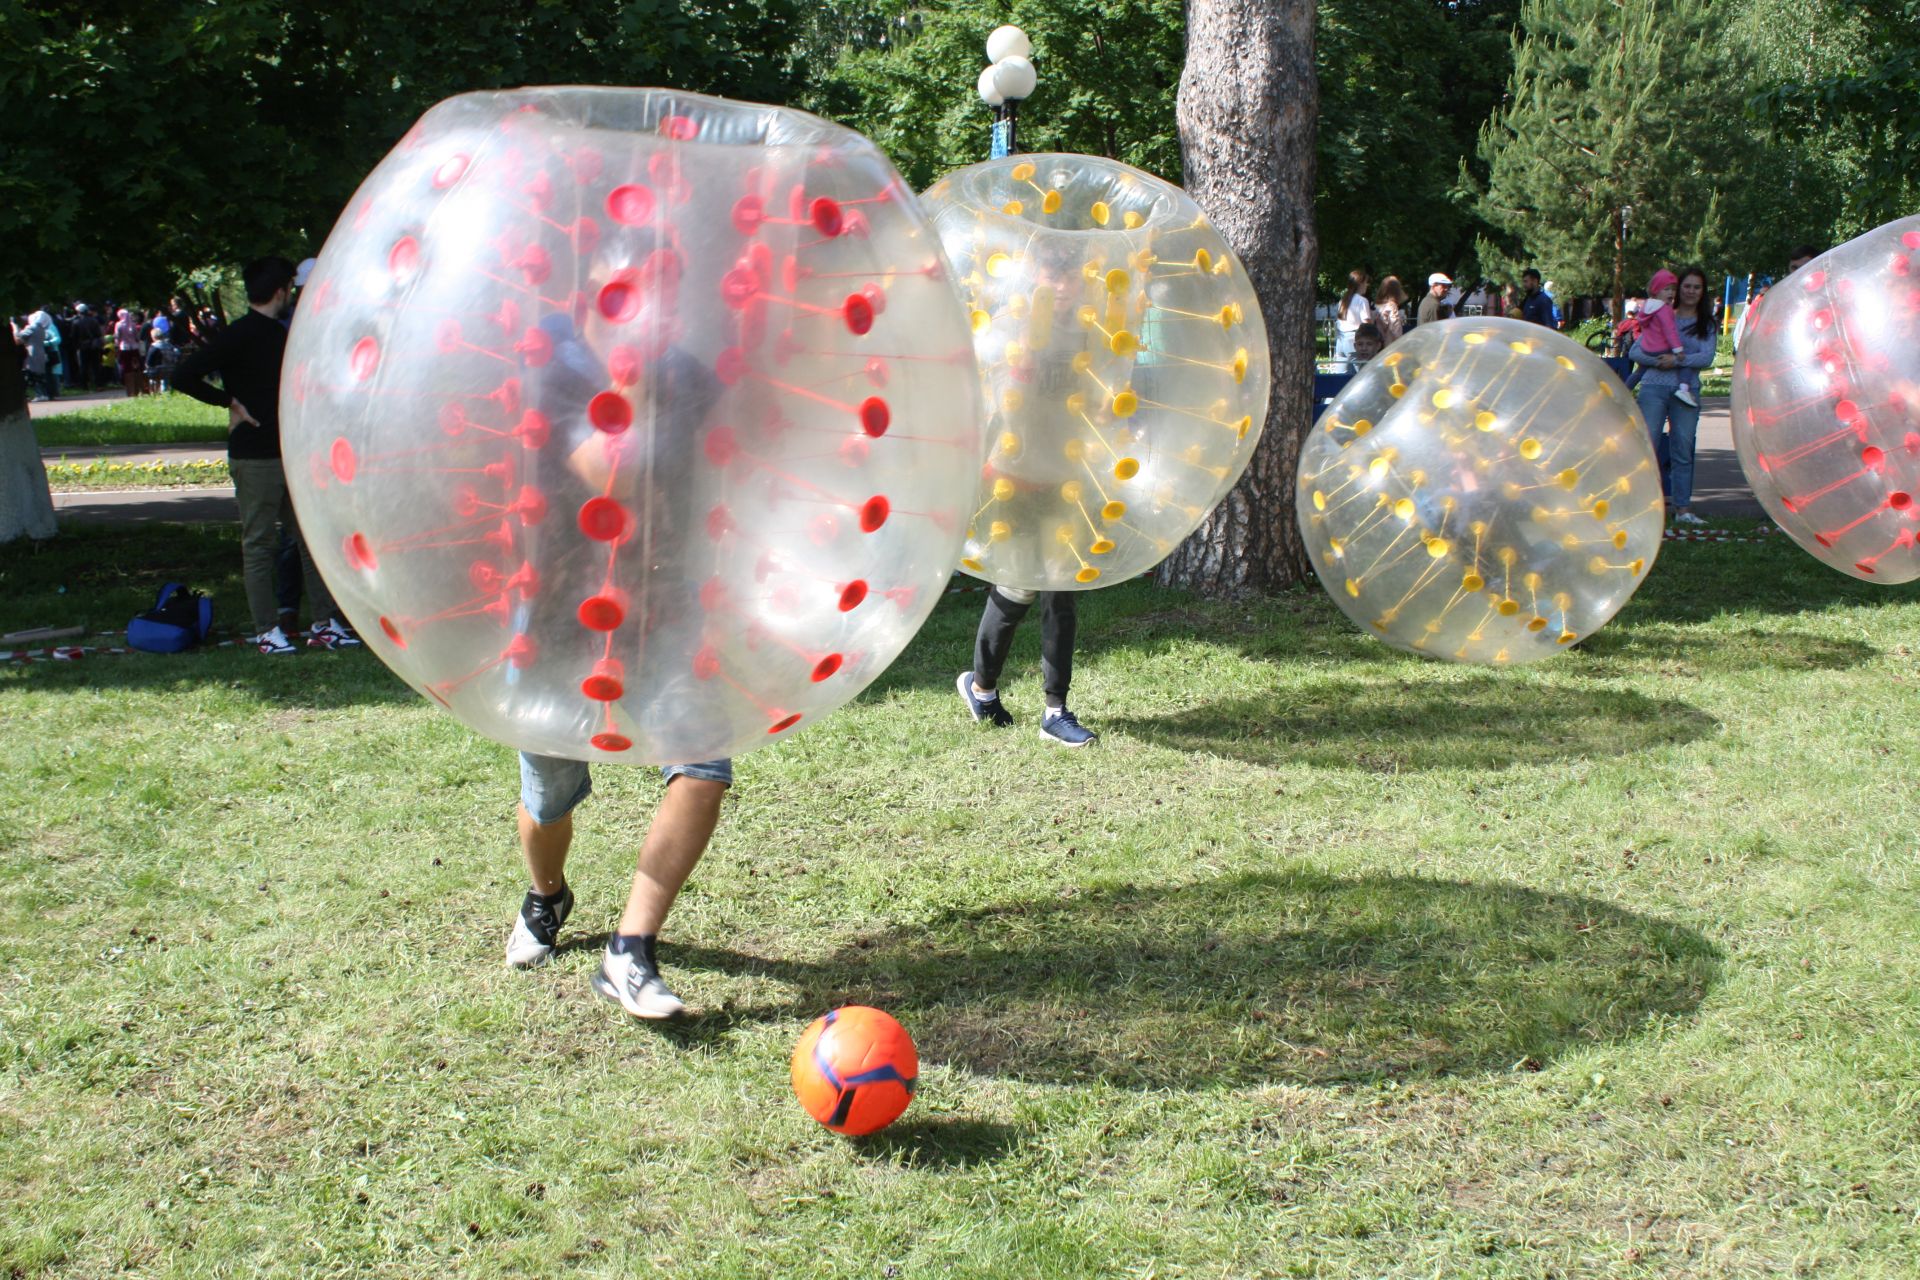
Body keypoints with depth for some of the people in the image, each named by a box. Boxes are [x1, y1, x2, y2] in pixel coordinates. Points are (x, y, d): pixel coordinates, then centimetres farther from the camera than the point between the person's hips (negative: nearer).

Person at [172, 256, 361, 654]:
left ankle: (324, 623, 12)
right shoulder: (240, 336, -11)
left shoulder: (282, 333, 15)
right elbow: (184, 375, -18)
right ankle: (266, 630, 6)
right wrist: (230, 402, -12)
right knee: (258, 545, 0)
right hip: (255, 457, -8)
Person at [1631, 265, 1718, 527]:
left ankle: (1682, 508, 8)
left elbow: (1707, 358, -3)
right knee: (1648, 445, -6)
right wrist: (1658, 360, -12)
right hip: (1654, 387, -1)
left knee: (1683, 451, 3)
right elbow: (1634, 352, 4)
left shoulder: (1708, 324, 11)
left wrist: (1678, 360, -15)